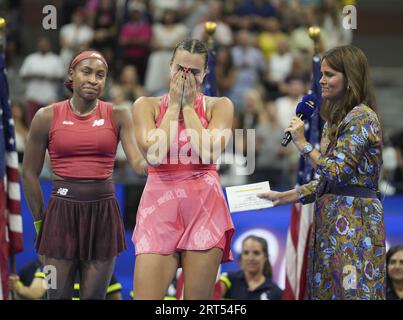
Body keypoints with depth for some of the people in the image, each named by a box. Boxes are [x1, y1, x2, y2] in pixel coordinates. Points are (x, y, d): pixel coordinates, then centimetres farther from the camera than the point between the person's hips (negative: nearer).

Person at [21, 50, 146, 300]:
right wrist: (39, 221, 6)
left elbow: (138, 162, -9)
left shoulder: (117, 116, 3)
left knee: (94, 296, 5)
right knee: (59, 295, 2)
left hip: (103, 213, 1)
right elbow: (30, 174, 6)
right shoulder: (47, 117, 1)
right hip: (62, 211, -1)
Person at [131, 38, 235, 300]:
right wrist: (174, 105, -1)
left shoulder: (219, 106, 9)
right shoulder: (147, 106, 10)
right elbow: (153, 155, -7)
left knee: (199, 298, -2)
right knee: (145, 296, -11)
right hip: (160, 207, 0)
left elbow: (209, 153, -9)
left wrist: (189, 106, -2)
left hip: (204, 207, 0)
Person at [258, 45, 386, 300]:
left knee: (350, 290, -9)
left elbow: (337, 171, -17)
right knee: (327, 289, 6)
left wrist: (303, 144, -8)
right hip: (331, 219, 9)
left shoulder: (361, 116, -10)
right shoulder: (339, 118, 19)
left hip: (353, 219, -9)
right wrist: (283, 197, 15)